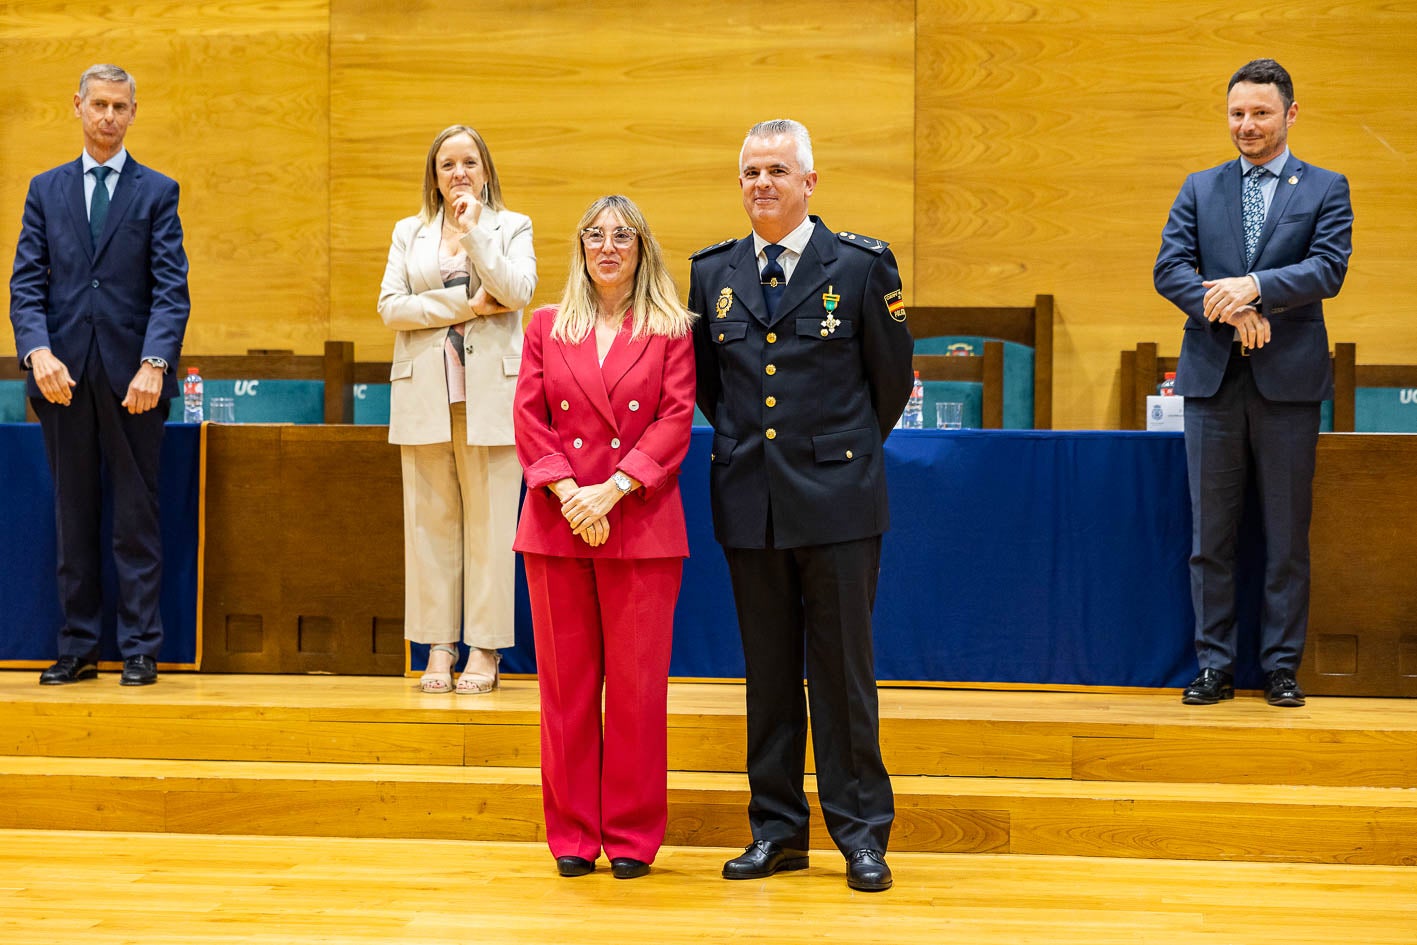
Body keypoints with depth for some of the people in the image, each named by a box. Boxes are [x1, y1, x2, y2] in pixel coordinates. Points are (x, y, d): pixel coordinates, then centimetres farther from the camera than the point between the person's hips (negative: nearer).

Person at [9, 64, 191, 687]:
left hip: (131, 377, -2)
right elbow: (26, 283, 5)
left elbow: (171, 289, -3)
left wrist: (154, 363, -16)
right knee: (73, 519, 7)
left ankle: (140, 650, 6)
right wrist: (39, 351, -12)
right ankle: (78, 649, 13)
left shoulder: (157, 192, 6)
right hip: (64, 375, 2)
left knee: (136, 518, 1)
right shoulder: (46, 190, 13)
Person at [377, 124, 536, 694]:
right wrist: (469, 304, -6)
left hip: (490, 394, -2)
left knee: (489, 522, -4)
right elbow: (390, 306, 2)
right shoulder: (409, 232, 16)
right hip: (424, 395, 2)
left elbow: (518, 293, -7)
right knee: (431, 522, 1)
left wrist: (474, 232, -8)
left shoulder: (511, 227, 11)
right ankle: (438, 648, 7)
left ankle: (485, 651, 1)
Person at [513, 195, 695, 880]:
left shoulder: (670, 330, 6)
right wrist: (567, 491, -10)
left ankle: (632, 836, 11)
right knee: (566, 683, 5)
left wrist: (612, 489, -14)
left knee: (637, 684, 1)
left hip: (641, 526, -2)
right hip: (557, 525, 2)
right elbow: (529, 419, 5)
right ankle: (573, 834, 14)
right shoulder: (547, 326, 12)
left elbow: (676, 420, -3)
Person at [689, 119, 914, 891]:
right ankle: (777, 830, 18)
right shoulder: (712, 274, 8)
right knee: (767, 674, 9)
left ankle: (862, 833, 10)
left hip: (835, 501, -3)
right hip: (749, 503, 4)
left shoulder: (861, 266, -2)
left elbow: (893, 379, 6)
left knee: (843, 672, 1)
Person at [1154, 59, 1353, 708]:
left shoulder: (1325, 190, 6)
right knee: (1210, 534, 4)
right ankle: (1215, 666, 12)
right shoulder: (1199, 190, 12)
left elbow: (1328, 269, -8)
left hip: (1288, 381, -2)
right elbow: (1169, 268, 0)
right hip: (1212, 379, 2)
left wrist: (1253, 287, -22)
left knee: (1287, 536, 4)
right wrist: (1228, 309, -17)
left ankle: (1281, 667, 12)